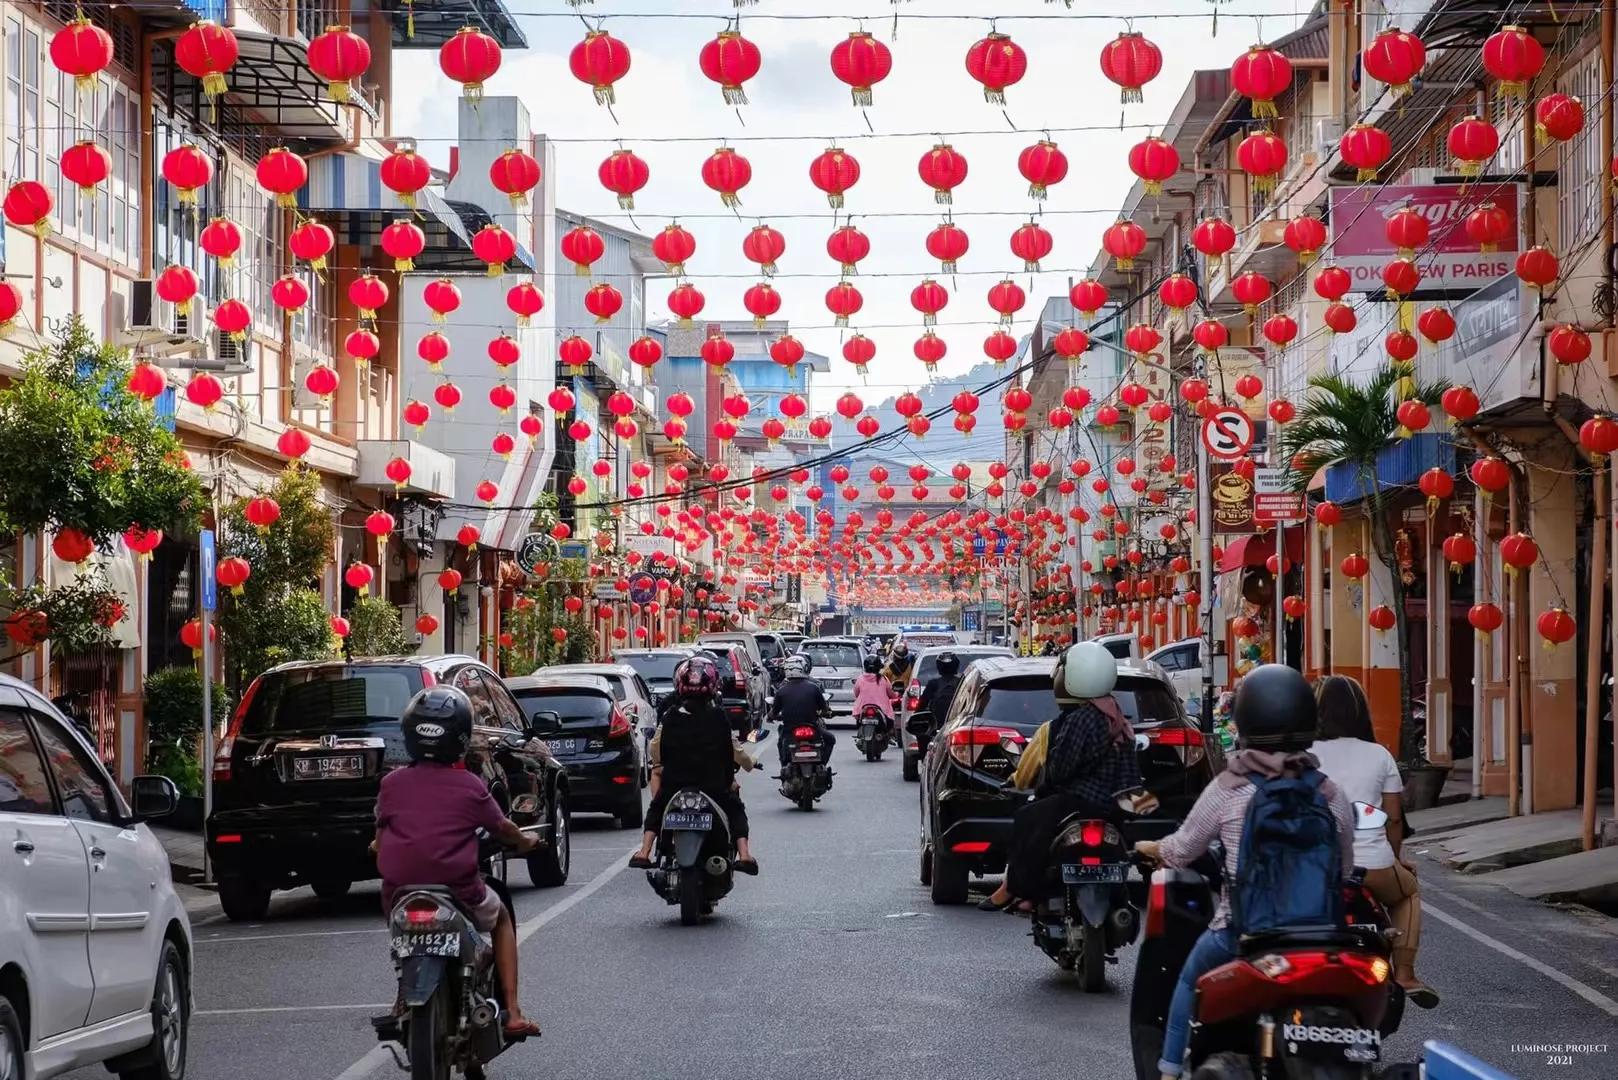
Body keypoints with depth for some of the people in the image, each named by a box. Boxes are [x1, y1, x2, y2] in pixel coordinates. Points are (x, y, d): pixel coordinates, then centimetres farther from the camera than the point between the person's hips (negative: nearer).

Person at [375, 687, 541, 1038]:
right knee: (500, 917, 28)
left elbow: (379, 842, 13)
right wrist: (525, 841, 36)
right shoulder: (470, 786, -3)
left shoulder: (391, 784, 2)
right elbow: (502, 828, 13)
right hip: (459, 892, -2)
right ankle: (512, 1012, 18)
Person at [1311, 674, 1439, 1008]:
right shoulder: (1379, 756, 7)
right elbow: (1393, 818, 10)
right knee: (1408, 890, 32)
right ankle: (1404, 974, 20)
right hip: (1373, 865, 1)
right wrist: (1395, 857, 27)